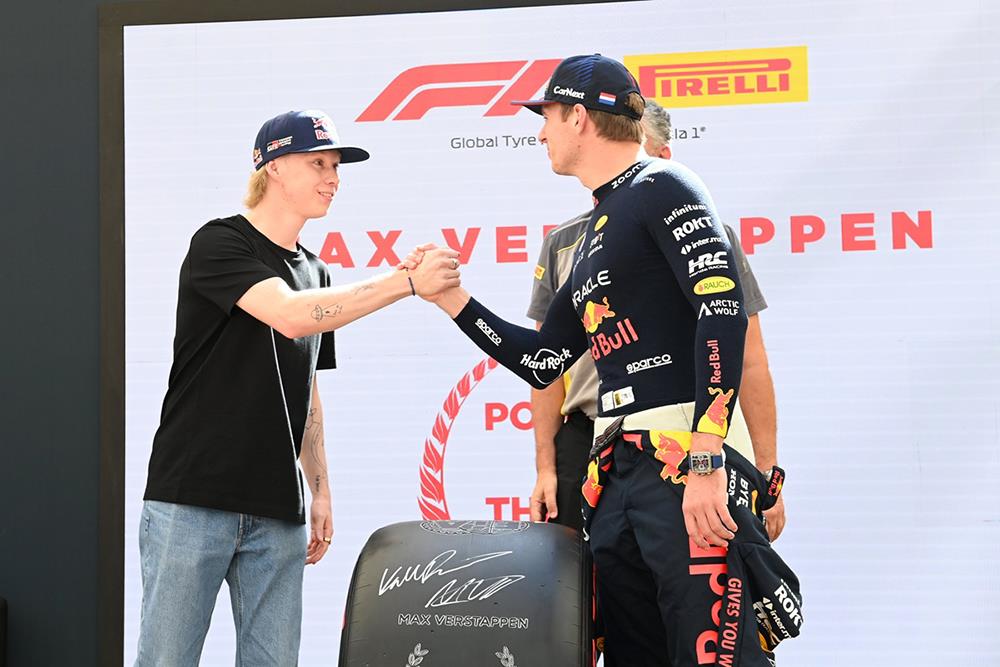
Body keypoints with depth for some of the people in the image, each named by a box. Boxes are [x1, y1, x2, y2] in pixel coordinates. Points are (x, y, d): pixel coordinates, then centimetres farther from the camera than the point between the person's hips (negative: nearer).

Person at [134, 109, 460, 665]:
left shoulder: (315, 273, 18)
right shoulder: (220, 245, -5)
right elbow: (291, 315, -22)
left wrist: (321, 489, 16)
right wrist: (409, 282, -21)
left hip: (278, 513, 6)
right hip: (193, 499, -6)